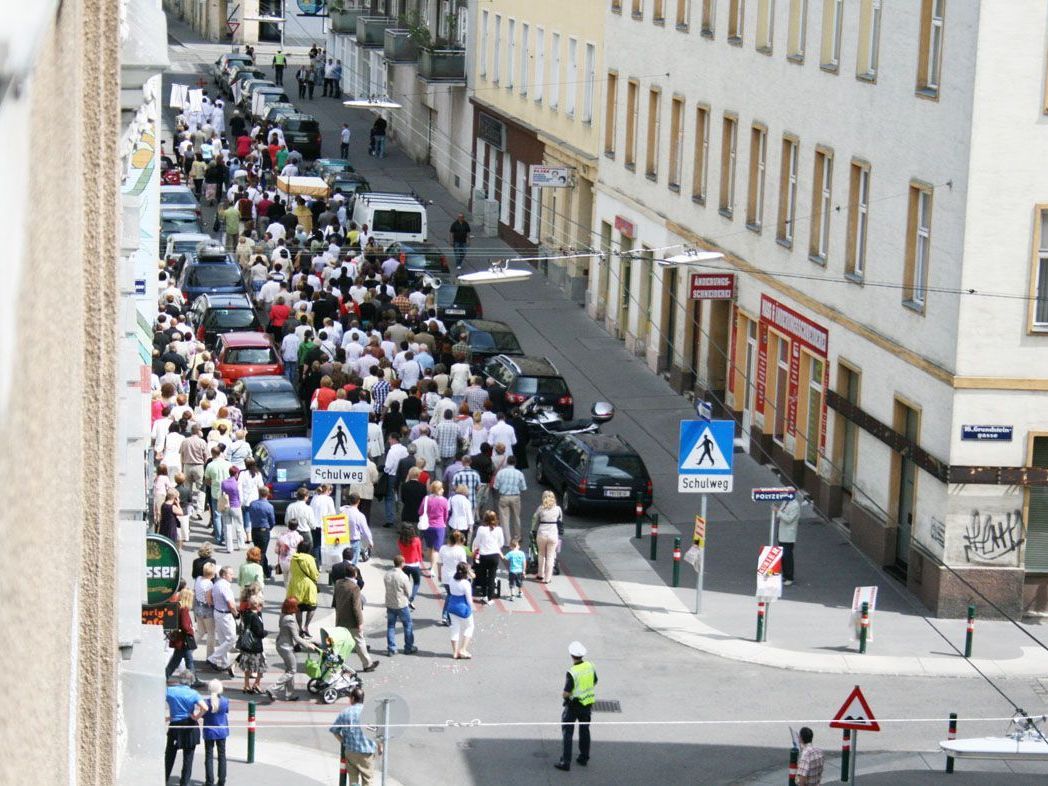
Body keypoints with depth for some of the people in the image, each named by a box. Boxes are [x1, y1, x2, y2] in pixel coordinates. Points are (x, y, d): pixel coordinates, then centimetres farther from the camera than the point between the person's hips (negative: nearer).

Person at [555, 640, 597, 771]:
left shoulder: (572, 673, -26)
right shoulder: (590, 666, -7)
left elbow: (566, 693, -24)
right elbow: (594, 683, 10)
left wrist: (563, 694, -2)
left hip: (573, 705, -6)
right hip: (587, 704, 6)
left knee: (567, 733, 3)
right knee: (584, 730, 20)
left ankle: (565, 762, 1)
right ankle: (584, 758, 30)